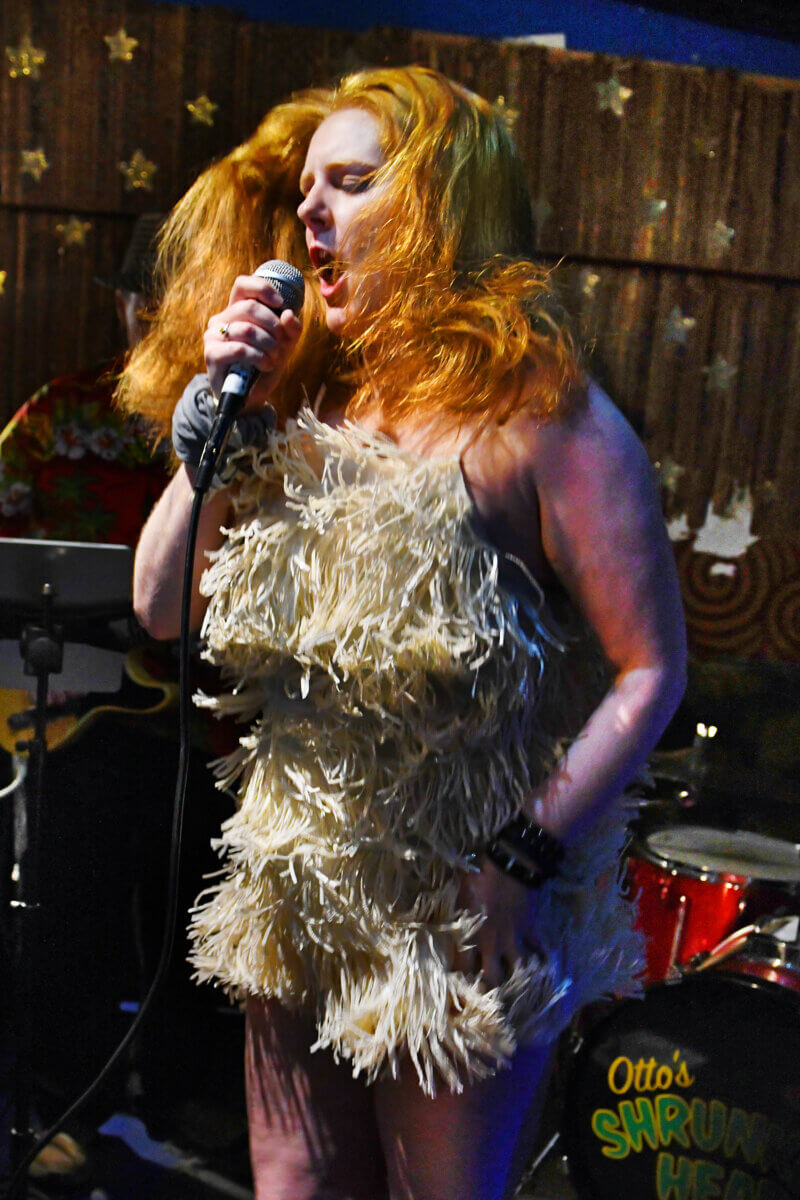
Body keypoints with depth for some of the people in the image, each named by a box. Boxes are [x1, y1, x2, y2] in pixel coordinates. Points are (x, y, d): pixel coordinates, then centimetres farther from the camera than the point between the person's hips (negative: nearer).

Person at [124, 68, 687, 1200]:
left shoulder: (538, 413, -16)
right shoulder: (307, 397, 4)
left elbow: (651, 670, -16)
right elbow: (160, 608, 3)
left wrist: (525, 862, -18)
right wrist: (215, 413, -6)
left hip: (459, 926, -6)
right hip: (298, 896, 6)